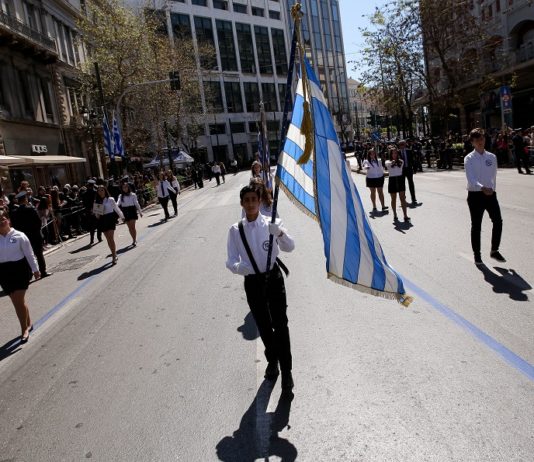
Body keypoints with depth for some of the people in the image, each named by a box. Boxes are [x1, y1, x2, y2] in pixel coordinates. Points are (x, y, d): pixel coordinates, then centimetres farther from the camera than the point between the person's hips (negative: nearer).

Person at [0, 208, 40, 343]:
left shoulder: (19, 236, -9)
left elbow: (29, 254, -2)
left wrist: (35, 269, 2)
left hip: (20, 269, -4)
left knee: (19, 300, -4)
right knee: (16, 301, 13)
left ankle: (24, 329, 11)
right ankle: (28, 324, 33)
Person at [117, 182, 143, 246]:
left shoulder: (132, 195, 0)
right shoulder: (121, 196, 8)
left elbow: (136, 203, 3)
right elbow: (118, 203, -4)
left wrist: (140, 212, 5)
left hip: (132, 210, -3)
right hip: (125, 212, 3)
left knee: (132, 226, -7)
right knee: (129, 227, 8)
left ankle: (134, 241, -2)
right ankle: (134, 240, 22)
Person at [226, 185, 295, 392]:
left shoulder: (270, 223, -8)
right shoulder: (235, 230, -6)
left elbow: (290, 247, -16)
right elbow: (231, 260, -6)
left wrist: (280, 233, -36)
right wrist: (238, 267, -30)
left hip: (273, 277, -1)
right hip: (252, 282, 2)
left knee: (280, 324, -2)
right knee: (263, 326, 17)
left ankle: (286, 370, 13)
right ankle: (272, 361, 41)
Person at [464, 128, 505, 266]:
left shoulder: (492, 157, 5)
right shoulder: (469, 159, -8)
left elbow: (493, 176, 12)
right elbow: (471, 178, -21)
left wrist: (492, 189, 6)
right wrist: (482, 188, -36)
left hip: (490, 193, 3)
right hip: (475, 194, -3)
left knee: (498, 221, -1)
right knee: (476, 226, 7)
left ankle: (494, 250, 19)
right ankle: (477, 254, 21)